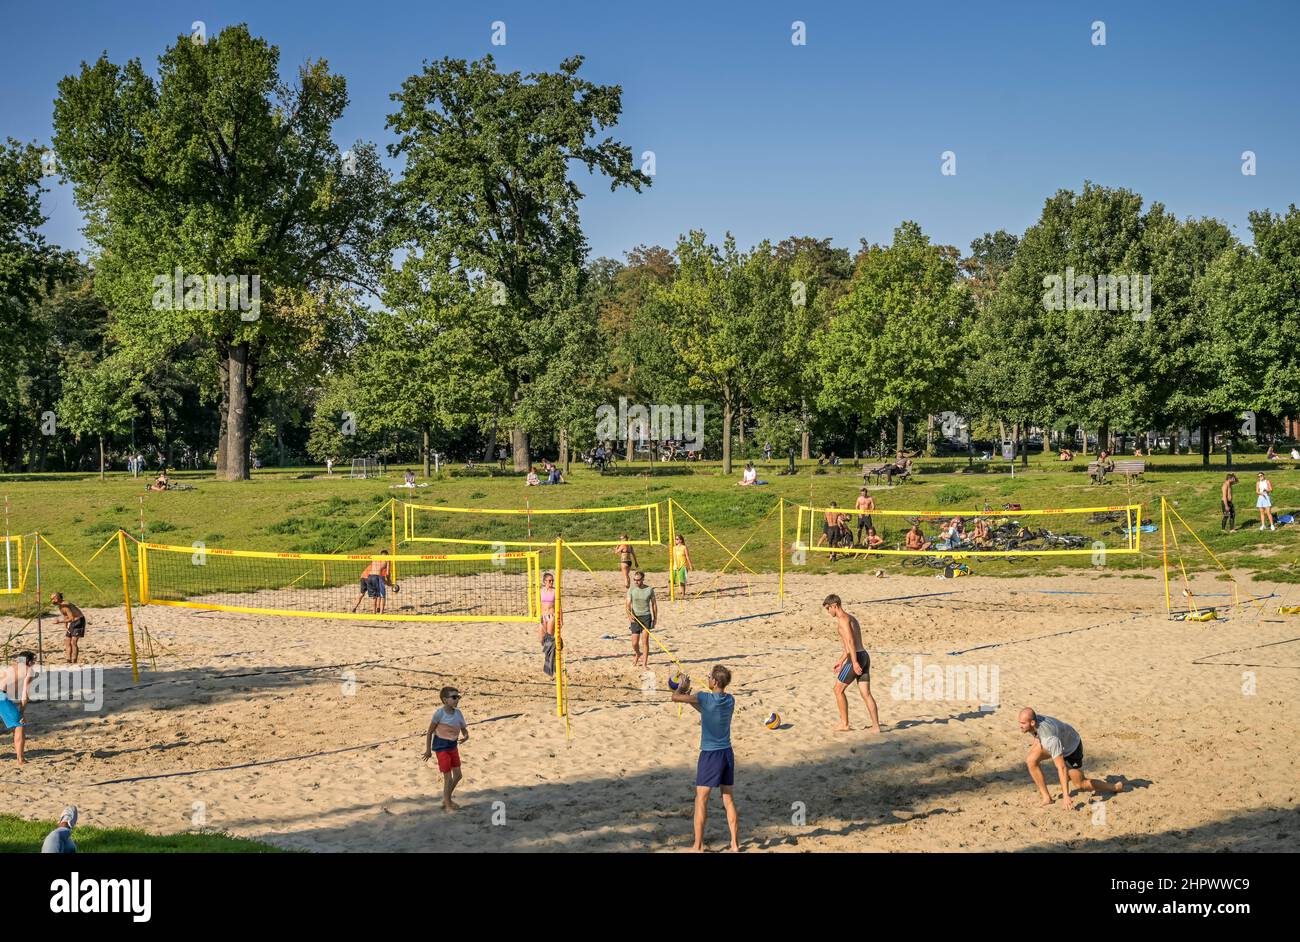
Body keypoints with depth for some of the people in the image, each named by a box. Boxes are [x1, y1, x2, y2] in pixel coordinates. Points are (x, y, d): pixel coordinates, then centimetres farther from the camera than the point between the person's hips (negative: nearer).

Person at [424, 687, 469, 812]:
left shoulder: (458, 713, -1)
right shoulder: (439, 713, -17)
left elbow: (464, 729, 6)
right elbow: (430, 732, -11)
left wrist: (466, 737, -19)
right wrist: (428, 750, -9)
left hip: (453, 746, 7)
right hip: (441, 747, -7)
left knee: (458, 775, 13)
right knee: (448, 778, -3)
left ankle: (447, 799, 32)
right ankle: (447, 804, 14)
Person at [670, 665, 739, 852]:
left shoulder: (705, 698, -16)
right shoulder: (730, 700, 3)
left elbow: (675, 697, -10)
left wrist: (683, 686, 8)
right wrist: (691, 698, 19)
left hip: (710, 754, -6)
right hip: (727, 753, 6)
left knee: (701, 801, 3)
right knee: (729, 800, 12)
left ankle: (698, 846, 7)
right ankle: (735, 844, 15)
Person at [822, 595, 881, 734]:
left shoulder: (843, 619, -8)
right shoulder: (851, 618, 22)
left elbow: (850, 641, -19)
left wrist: (854, 662, -25)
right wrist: (841, 661, 35)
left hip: (856, 658, -9)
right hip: (865, 656, 9)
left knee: (838, 690, 5)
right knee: (866, 694, 6)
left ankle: (844, 724, 7)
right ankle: (876, 726, -1)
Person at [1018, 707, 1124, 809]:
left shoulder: (1050, 738, -45)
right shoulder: (1034, 721, -24)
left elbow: (1061, 767, -44)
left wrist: (1066, 796, -44)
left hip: (1071, 748, -7)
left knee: (1080, 784, 7)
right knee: (1031, 760, -15)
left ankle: (1116, 787, 31)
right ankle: (1046, 797, -5)